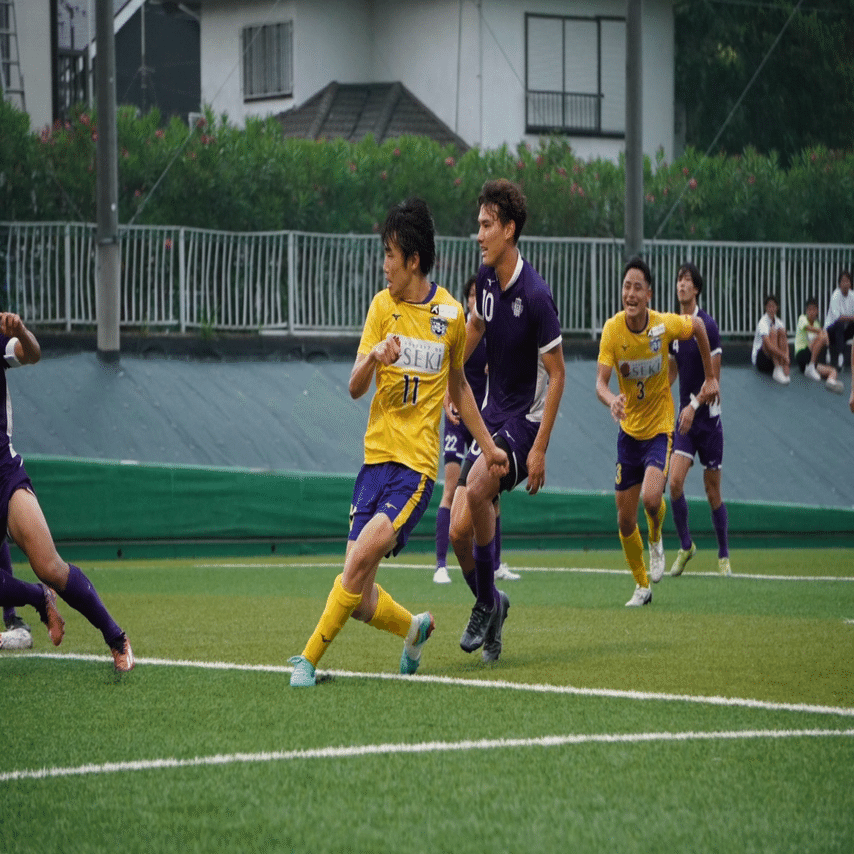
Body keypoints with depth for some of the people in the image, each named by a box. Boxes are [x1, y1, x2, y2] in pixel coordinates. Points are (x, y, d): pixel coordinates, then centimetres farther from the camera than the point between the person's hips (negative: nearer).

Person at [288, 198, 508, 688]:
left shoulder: (451, 313, 4)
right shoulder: (384, 304, 4)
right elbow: (355, 388, -2)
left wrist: (487, 445, 24)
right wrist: (373, 357, -23)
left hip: (418, 462, -2)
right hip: (378, 454, 2)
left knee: (364, 554, -23)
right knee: (361, 601, -3)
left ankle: (310, 658, -11)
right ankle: (415, 628, 27)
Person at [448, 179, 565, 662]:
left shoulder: (535, 295, -19)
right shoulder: (487, 278, 2)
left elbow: (557, 374, -15)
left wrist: (540, 448, -18)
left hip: (525, 421, -7)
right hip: (491, 418, 7)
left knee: (477, 487, -32)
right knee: (459, 530, -4)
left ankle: (487, 600, -13)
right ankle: (490, 606, 22)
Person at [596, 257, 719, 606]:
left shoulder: (665, 324, -16)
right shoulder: (612, 330, -14)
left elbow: (698, 325, 6)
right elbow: (601, 382, -20)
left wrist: (710, 377, 9)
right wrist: (612, 400, -43)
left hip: (660, 427, -2)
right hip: (629, 430, 2)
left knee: (651, 498, -26)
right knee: (625, 520, 4)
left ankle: (656, 540, 10)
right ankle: (642, 586, 26)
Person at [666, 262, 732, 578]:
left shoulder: (707, 325, -12)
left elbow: (714, 377, -13)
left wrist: (694, 406, -22)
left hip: (707, 415, -4)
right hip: (685, 417, 4)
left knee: (712, 491, 3)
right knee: (675, 481, -12)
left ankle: (723, 556, 16)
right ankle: (685, 546, 5)